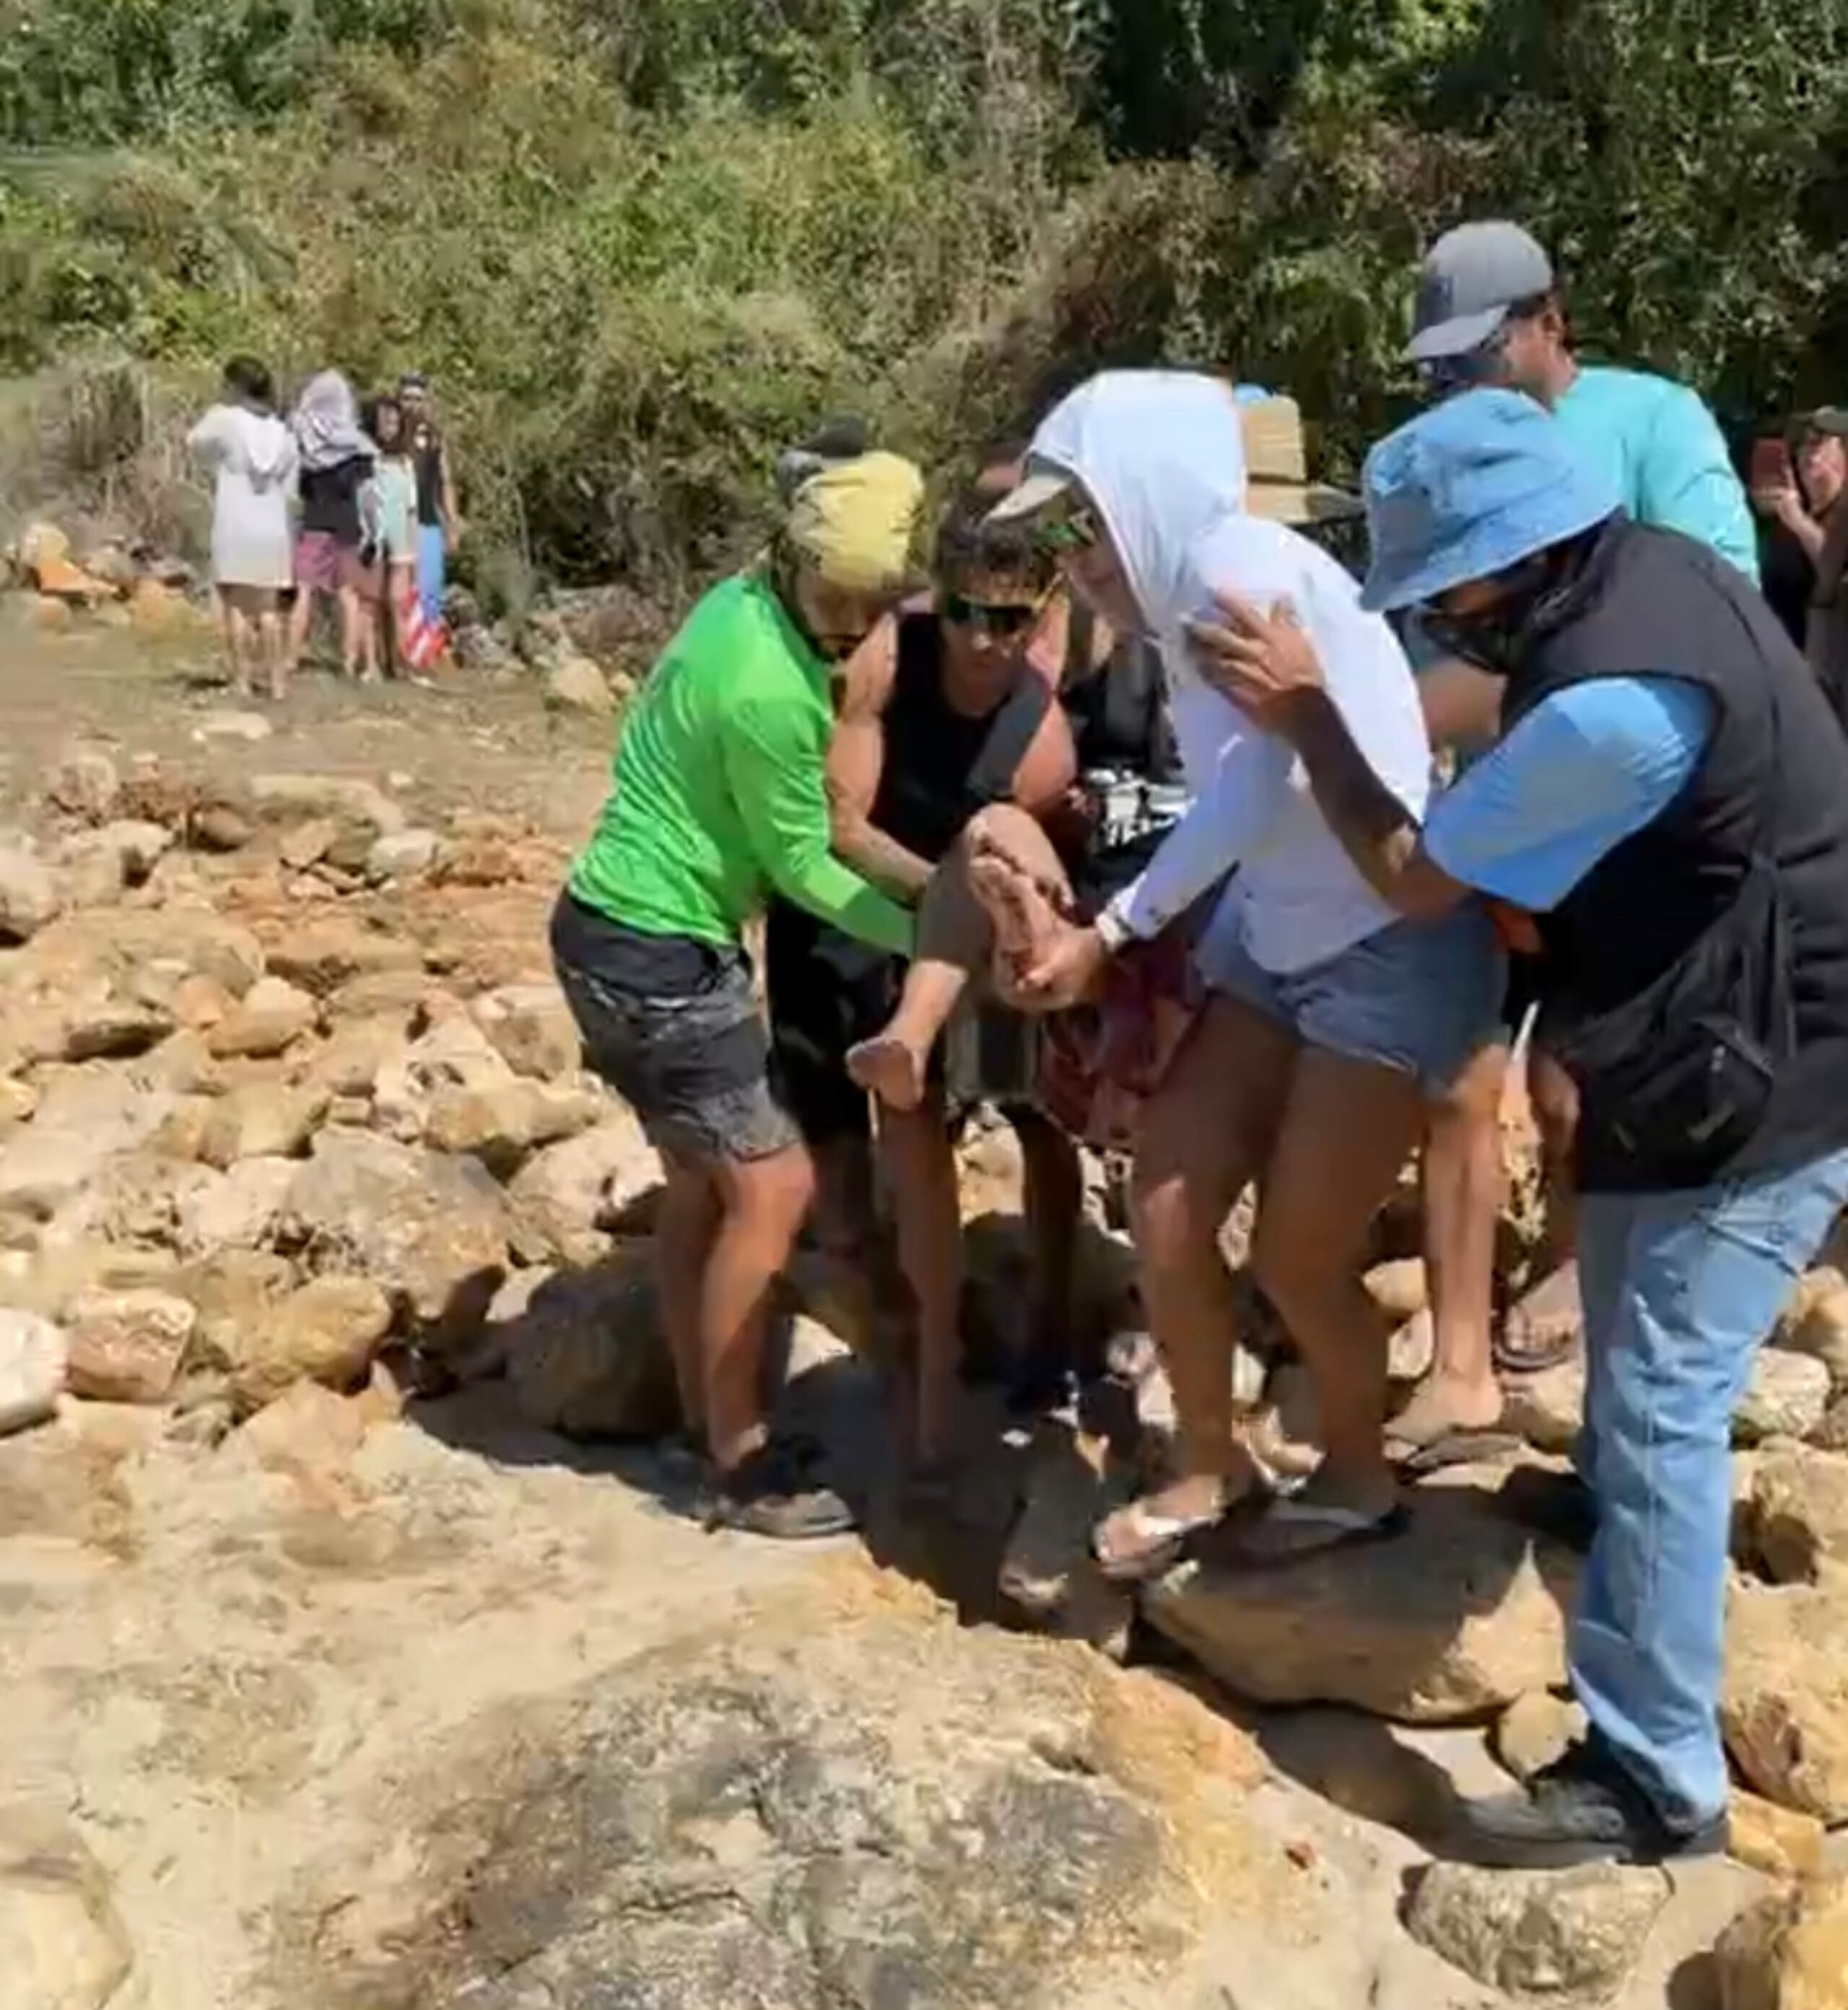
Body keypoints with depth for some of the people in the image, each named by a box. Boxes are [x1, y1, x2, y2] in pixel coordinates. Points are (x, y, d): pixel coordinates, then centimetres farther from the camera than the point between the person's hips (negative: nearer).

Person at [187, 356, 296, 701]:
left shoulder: (225, 421, -7)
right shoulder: (281, 431, 6)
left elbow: (196, 443, 11)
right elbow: (289, 487, 8)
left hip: (234, 529, -4)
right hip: (272, 530, 4)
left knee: (236, 606, 0)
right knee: (268, 608, 8)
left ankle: (242, 681, -2)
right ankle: (277, 680, 6)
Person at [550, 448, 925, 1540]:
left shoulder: (745, 600, 1)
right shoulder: (768, 691, -26)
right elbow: (802, 865, -14)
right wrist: (927, 937, -5)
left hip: (629, 930, 10)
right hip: (653, 953, -10)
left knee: (703, 1180, 17)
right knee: (772, 1186, -4)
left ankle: (707, 1420, 29)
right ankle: (741, 1467, 7)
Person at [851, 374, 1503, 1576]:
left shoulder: (1241, 564, -18)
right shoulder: (1181, 612, 8)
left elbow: (1252, 792, -22)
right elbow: (1228, 809, 5)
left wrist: (1111, 933, -14)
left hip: (1396, 947, -8)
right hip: (1275, 941, 8)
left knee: (1299, 1259, 1)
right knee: (1166, 1210, 4)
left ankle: (1360, 1480, 29)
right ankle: (1209, 1467, 26)